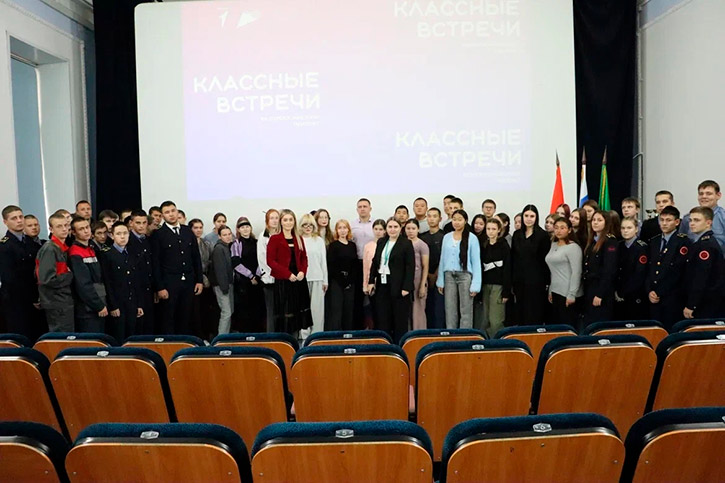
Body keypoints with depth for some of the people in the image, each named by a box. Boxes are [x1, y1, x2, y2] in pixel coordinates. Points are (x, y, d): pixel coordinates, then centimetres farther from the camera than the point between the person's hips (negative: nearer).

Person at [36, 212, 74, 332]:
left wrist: (70, 275, 1)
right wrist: (72, 276, -14)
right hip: (57, 305, -9)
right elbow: (47, 279, -23)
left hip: (66, 302, 9)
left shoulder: (63, 248, 12)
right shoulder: (49, 249, -15)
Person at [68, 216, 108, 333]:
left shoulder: (91, 249, 14)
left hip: (99, 307, 8)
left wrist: (102, 304, 12)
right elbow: (83, 285, -18)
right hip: (88, 310, -8)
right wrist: (99, 306, -15)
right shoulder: (75, 255, -13)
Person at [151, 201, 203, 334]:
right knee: (168, 319, 5)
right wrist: (160, 287, -10)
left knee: (185, 318, 10)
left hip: (189, 282, 4)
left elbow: (196, 257, 12)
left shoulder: (188, 231, 10)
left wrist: (200, 280, 7)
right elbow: (155, 263, -5)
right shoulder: (158, 235, -2)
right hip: (169, 283, -3)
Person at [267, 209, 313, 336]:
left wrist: (302, 271, -6)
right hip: (282, 281, -5)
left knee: (297, 312, 9)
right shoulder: (274, 239, -3)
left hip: (298, 280, 5)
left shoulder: (299, 239, 12)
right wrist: (288, 274, -15)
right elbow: (270, 261, -9)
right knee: (284, 313, -3)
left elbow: (304, 258, 14)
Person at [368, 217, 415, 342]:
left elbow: (410, 266, -10)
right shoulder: (381, 242, 12)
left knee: (400, 318, 3)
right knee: (382, 318, 8)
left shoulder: (406, 243, -5)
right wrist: (371, 281, 8)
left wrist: (406, 287, -15)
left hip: (398, 286, -5)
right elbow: (375, 262, 15)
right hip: (382, 285, 5)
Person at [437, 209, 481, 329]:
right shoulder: (446, 237, 9)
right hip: (449, 275, 3)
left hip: (465, 275, -3)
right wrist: (440, 281, 7)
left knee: (466, 311, 0)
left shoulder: (472, 238, -2)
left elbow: (476, 262, -3)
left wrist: (475, 285, -9)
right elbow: (442, 259, 12)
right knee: (450, 311, 6)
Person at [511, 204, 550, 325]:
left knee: (534, 316, 1)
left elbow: (546, 260, -7)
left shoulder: (542, 235, -5)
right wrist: (512, 281, 6)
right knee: (520, 314, 11)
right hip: (519, 280, 5)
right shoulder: (517, 235, 9)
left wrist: (546, 281, -11)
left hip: (536, 281, -5)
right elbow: (513, 259, 10)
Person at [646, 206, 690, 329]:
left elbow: (678, 272, -11)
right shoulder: (654, 242, 15)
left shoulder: (683, 242, -5)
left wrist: (659, 293, -10)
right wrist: (649, 291, 0)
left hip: (673, 300, -5)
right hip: (653, 299, 5)